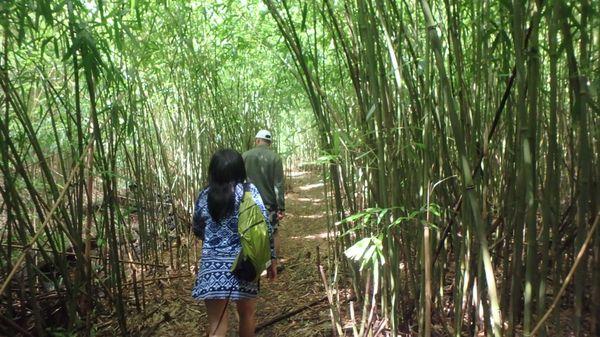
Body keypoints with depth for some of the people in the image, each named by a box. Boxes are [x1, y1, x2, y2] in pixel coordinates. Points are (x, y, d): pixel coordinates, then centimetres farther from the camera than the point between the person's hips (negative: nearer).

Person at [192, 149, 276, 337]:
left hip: (212, 266, 1)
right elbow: (265, 228, -8)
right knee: (247, 314, 23)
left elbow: (197, 229, 17)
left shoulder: (204, 196, 3)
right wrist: (270, 259, 2)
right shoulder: (249, 191, -5)